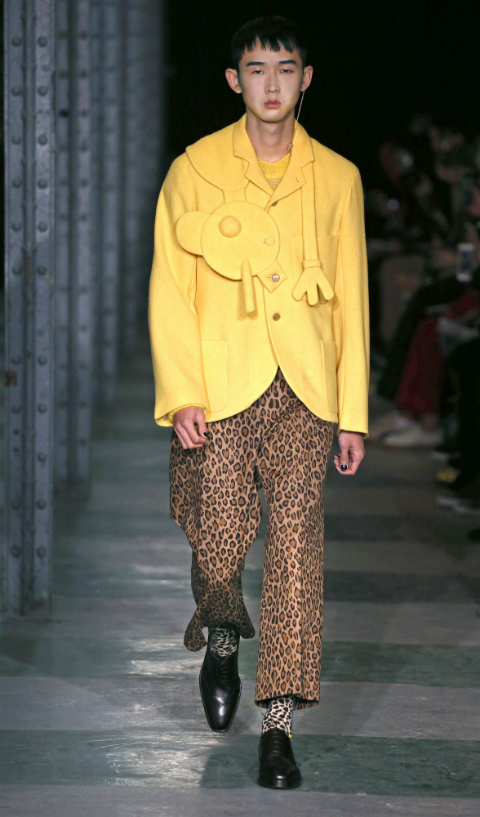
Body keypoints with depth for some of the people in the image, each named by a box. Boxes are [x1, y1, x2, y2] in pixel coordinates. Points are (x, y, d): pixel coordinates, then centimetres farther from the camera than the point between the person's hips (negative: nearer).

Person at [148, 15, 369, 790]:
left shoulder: (337, 178, 9)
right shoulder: (195, 170, 4)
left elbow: (351, 301, 10)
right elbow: (169, 289, 1)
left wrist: (353, 414, 7)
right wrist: (180, 395, -9)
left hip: (306, 391, 1)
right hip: (220, 387, -1)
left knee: (297, 544, -8)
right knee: (220, 543, -3)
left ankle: (279, 723, -4)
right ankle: (223, 641, 33)